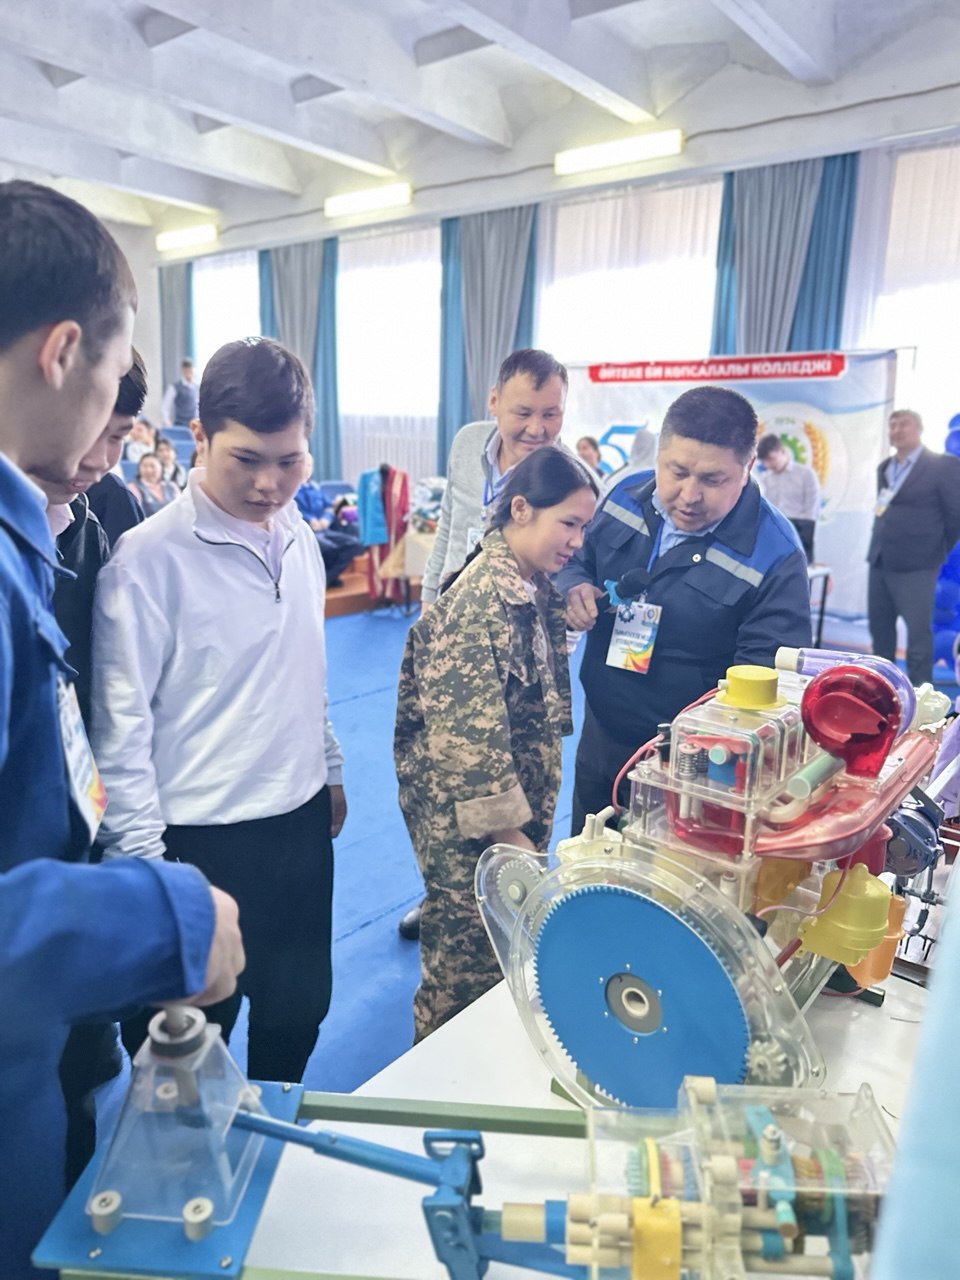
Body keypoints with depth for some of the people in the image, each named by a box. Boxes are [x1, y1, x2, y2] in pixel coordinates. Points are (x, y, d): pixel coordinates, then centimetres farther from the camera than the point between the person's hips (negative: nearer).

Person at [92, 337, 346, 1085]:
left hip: (302, 820, 6)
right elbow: (121, 723, -15)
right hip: (203, 841, -6)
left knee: (300, 1009, 23)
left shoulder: (300, 538, 2)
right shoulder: (148, 559, -18)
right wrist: (144, 860, -13)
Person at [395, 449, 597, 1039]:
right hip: (471, 822, -8)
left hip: (519, 805, 8)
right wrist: (510, 833, -20)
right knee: (467, 967, 9)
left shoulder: (534, 587, 4)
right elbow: (469, 735, -25)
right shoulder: (482, 600, -24)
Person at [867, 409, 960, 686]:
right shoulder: (884, 468, 14)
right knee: (879, 627, 13)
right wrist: (881, 548, 12)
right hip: (879, 562, 7)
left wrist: (937, 553, 1)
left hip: (915, 565, -7)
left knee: (918, 631, -2)